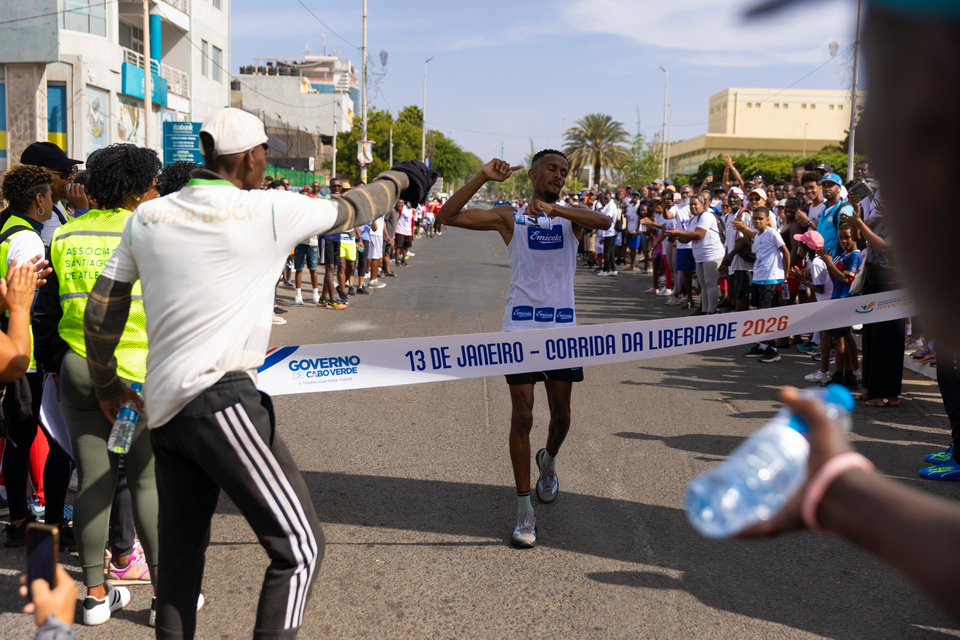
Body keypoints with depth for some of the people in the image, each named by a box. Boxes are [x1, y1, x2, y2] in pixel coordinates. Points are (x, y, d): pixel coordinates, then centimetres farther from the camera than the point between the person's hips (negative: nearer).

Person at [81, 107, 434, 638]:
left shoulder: (146, 217, 9)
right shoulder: (269, 211, -7)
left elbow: (99, 315, 14)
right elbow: (351, 210, 10)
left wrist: (106, 385, 29)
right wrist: (398, 179, 30)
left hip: (161, 408, 8)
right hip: (220, 400, -7)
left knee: (180, 554, 18)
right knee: (299, 548, -4)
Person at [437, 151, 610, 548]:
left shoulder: (570, 217, 6)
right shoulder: (509, 217, 3)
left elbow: (605, 221, -18)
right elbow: (447, 216, -6)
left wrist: (552, 208, -29)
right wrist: (483, 177, -15)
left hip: (562, 327, 2)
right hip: (520, 327, -2)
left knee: (560, 413, 13)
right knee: (522, 416, -3)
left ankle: (549, 460, 47)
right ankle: (524, 509, 7)